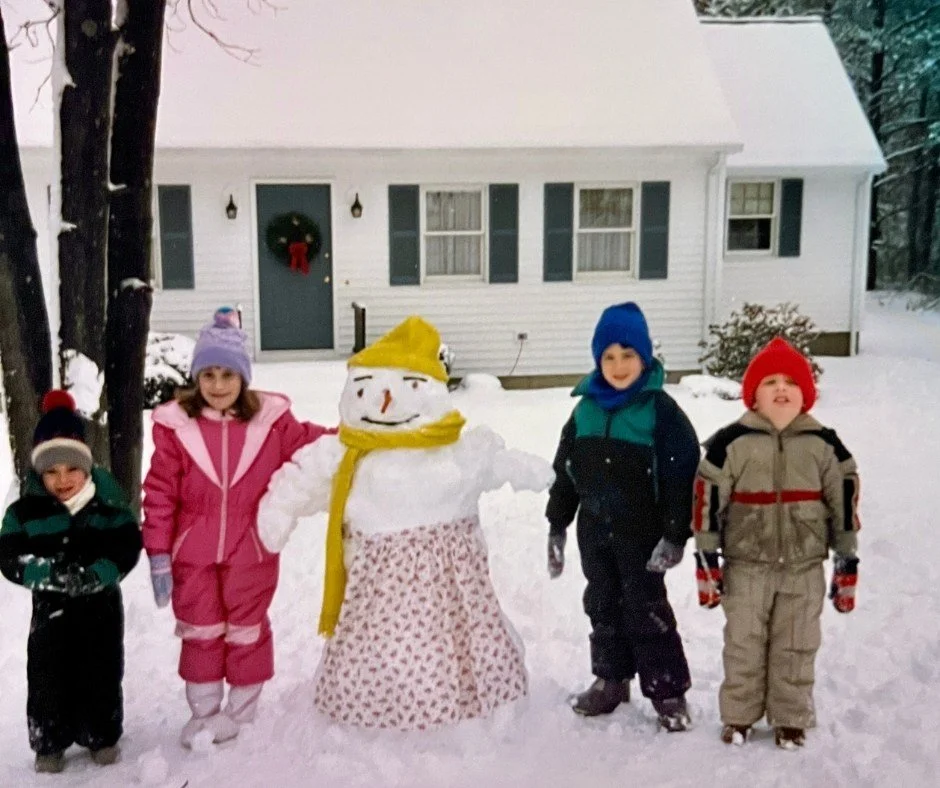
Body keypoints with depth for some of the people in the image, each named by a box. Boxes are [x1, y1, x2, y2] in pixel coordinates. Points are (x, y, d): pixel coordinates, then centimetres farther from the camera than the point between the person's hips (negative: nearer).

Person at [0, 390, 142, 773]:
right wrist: (47, 573, -26)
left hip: (102, 602, 0)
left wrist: (97, 575, -25)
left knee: (102, 672, 8)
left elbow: (128, 546, -9)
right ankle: (49, 743, 20)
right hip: (50, 606, 0)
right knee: (48, 675, 4)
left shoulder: (108, 504, -8)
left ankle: (102, 737, 25)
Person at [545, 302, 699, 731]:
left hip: (642, 533, -5)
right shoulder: (586, 408, 4)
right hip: (595, 530, 6)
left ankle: (668, 692, 16)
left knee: (647, 611, 2)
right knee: (603, 607, 16)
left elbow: (681, 476, -13)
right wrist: (556, 526, 11)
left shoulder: (660, 409, -12)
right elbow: (565, 471, 11)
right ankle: (611, 679, 32)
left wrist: (674, 535, -17)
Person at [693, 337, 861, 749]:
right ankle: (738, 716, 26)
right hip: (746, 565, -1)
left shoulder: (824, 445, -2)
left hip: (805, 568, 1)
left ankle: (791, 719, 28)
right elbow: (708, 503, -4)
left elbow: (844, 506, 5)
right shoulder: (730, 443, -8)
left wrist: (847, 565, 5)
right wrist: (707, 561, -4)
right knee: (743, 645, 10)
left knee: (797, 648, 11)